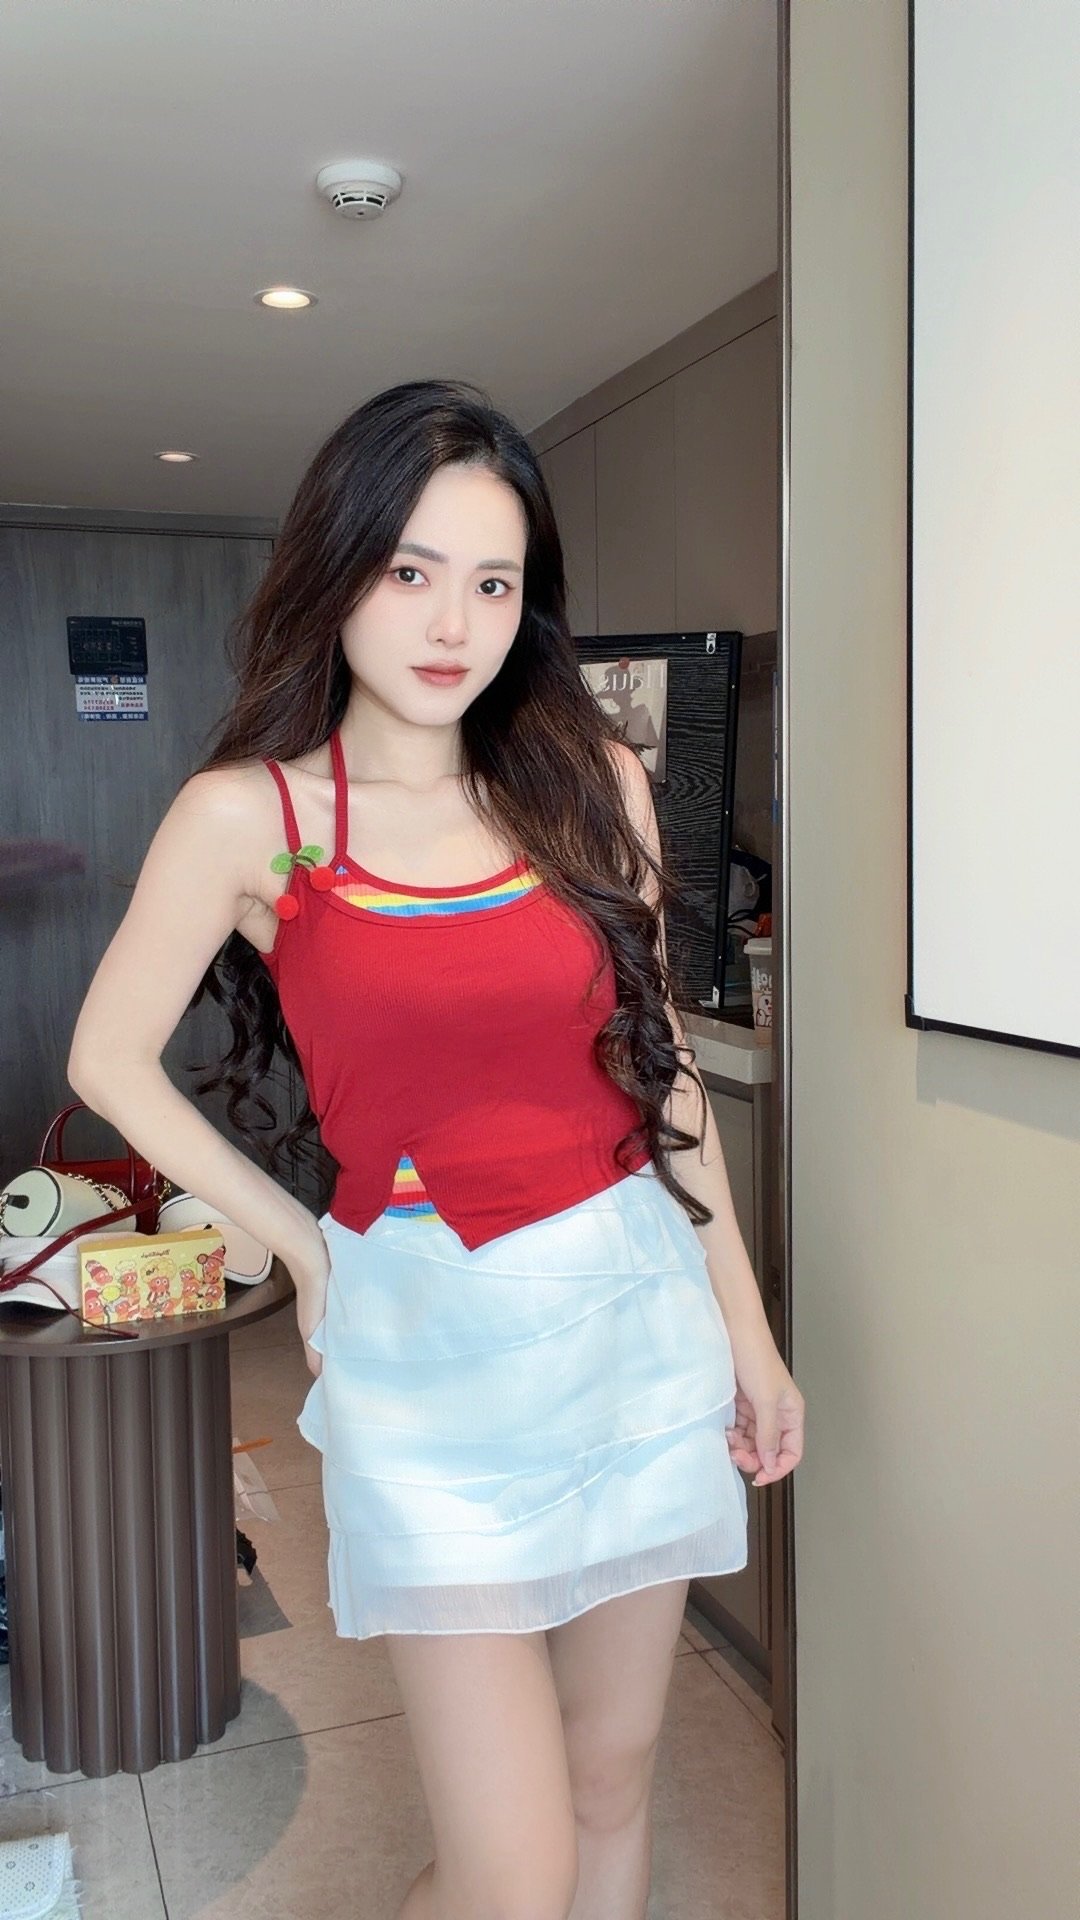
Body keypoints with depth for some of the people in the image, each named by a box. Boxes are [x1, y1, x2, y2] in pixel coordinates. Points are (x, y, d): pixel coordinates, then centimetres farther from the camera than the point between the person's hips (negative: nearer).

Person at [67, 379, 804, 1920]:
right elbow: (111, 1062, 4)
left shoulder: (594, 781, 1)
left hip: (641, 1308, 4)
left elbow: (659, 1059, 7)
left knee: (614, 1779, 17)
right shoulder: (247, 815, -7)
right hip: (426, 1340, -3)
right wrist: (306, 1248, 3)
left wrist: (746, 1327, 9)